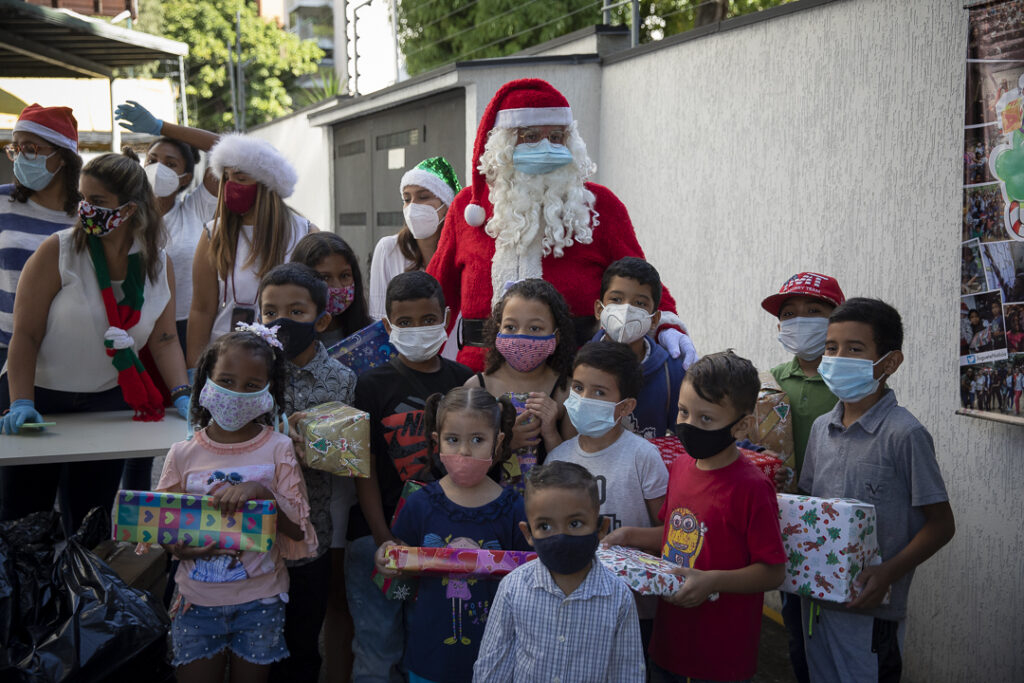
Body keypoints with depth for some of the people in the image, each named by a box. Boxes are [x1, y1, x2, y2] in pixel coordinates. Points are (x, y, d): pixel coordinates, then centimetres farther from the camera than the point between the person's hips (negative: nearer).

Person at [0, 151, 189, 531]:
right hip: (39, 399, -3)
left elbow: (164, 340, 3)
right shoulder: (57, 252, -11)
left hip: (107, 405, 3)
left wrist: (183, 396, -10)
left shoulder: (159, 264, -1)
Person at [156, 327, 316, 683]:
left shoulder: (278, 449, -5)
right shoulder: (183, 455, -1)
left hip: (259, 603, -1)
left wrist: (261, 492, -24)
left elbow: (299, 532, -8)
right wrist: (176, 547, -16)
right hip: (197, 600, 1)